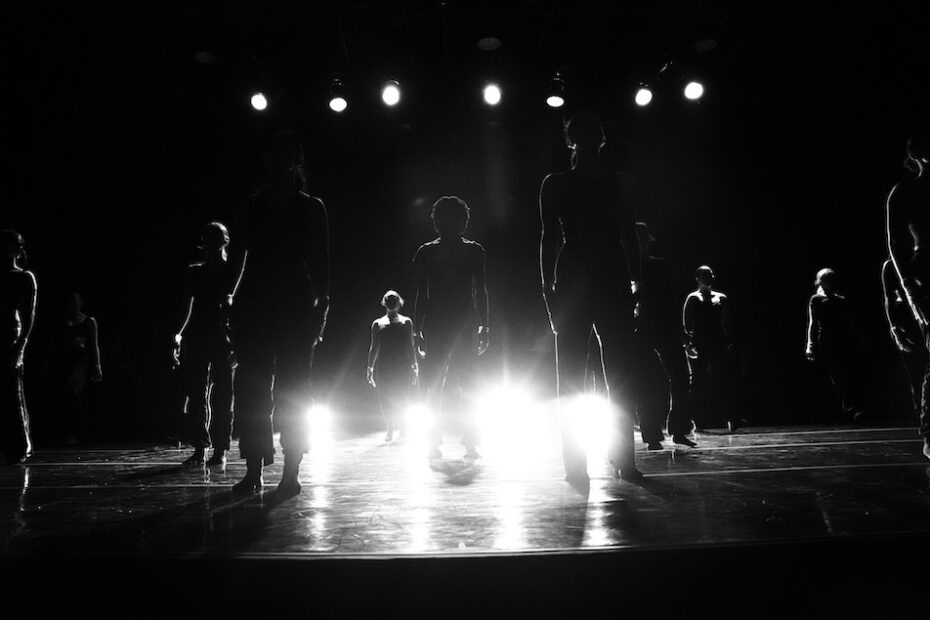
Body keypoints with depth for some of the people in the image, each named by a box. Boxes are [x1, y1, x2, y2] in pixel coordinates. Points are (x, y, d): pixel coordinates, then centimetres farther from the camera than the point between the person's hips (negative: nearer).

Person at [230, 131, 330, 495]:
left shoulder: (311, 208, 5)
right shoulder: (255, 205, 13)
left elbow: (320, 262, 1)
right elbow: (242, 256, 8)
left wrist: (321, 305, -8)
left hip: (296, 305, -3)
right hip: (254, 304, 3)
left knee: (292, 390, -1)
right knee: (251, 388, 1)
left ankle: (291, 472, 7)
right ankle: (253, 470, 8)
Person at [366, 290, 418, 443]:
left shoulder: (406, 322, 10)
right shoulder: (377, 324, 13)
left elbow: (410, 346, 8)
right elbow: (374, 348, 14)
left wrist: (414, 367, 1)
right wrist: (370, 368, 8)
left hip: (402, 366, -1)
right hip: (383, 366, 1)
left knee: (401, 398, -8)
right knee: (385, 398, -3)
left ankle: (403, 429, 6)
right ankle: (390, 429, 10)